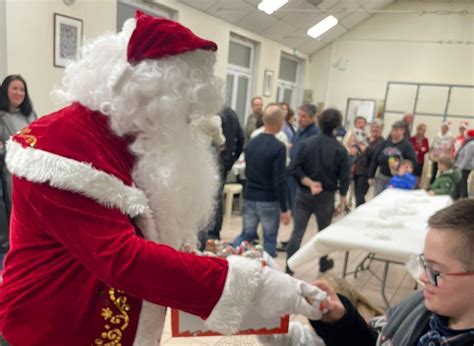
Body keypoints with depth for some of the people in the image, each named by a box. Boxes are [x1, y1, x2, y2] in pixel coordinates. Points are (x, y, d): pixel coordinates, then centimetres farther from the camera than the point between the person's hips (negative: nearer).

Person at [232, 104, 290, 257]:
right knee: (269, 239, 9)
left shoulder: (251, 143, 4)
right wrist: (284, 209, -12)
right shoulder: (278, 147, -16)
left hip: (249, 198, 6)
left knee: (247, 234, 19)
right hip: (269, 201, -6)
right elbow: (280, 181, -18)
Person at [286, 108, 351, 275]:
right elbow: (344, 178, -7)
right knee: (324, 232, 20)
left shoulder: (306, 143, -5)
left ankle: (289, 268, 1)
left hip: (304, 194, 1)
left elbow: (295, 169, -10)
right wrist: (342, 200, 3)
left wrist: (309, 183, -8)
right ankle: (323, 263, 38)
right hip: (326, 196, 0)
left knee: (297, 232, 2)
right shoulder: (340, 150, -10)